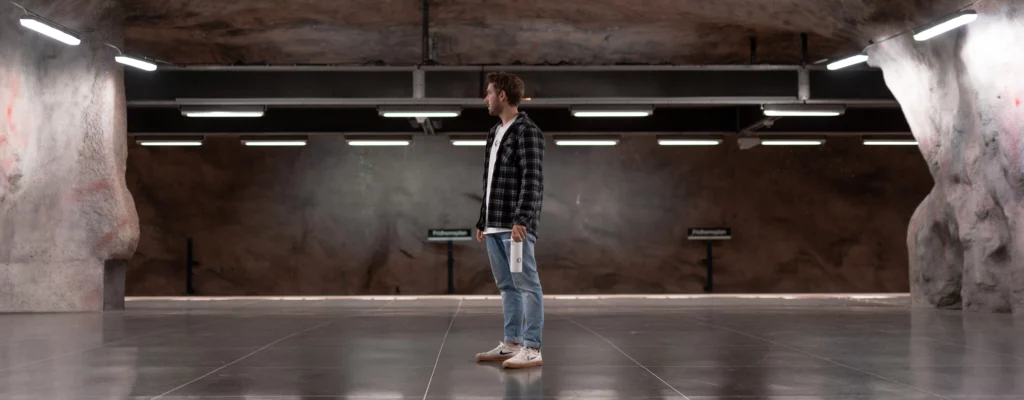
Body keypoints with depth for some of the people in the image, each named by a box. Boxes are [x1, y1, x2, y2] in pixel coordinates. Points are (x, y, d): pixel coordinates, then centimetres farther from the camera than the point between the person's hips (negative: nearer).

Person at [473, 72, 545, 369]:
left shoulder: (527, 132, -8)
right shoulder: (494, 133, 19)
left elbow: (532, 180, -16)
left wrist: (521, 220, -24)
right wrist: (482, 221, 21)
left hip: (516, 226, -9)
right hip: (494, 226, 9)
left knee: (527, 285, -7)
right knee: (507, 287, 12)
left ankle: (532, 349, -8)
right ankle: (511, 344, 17)